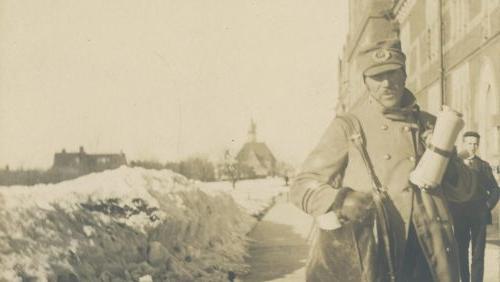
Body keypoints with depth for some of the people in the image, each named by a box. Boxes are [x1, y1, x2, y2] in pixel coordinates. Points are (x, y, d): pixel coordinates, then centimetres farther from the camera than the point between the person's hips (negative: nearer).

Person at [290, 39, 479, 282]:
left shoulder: (430, 126, 12)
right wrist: (339, 201, -21)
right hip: (363, 259, -3)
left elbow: (466, 189, 17)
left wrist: (446, 166, -5)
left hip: (423, 259, 3)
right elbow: (302, 186, -1)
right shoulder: (347, 127, 2)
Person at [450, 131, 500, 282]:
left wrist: (488, 206, 0)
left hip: (479, 215, 1)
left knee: (478, 254, -4)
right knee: (462, 252, 2)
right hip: (460, 215, -1)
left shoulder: (484, 165, 12)